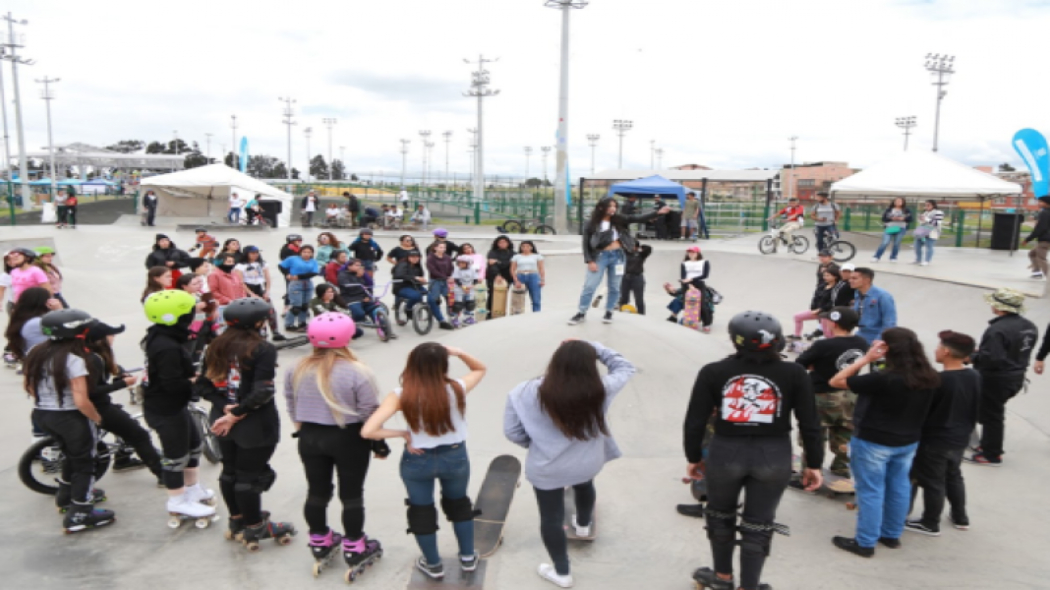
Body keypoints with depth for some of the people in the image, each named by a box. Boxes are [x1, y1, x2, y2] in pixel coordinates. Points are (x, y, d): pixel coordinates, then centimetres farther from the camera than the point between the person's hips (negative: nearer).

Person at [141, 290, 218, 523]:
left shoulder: (159, 338, 4)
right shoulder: (168, 348, -30)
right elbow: (173, 384, -32)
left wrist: (193, 375, -3)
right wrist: (196, 381, -16)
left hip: (172, 406, 11)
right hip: (166, 410, -11)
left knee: (194, 444, 23)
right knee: (176, 454, 6)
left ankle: (193, 488, 40)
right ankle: (178, 501, 23)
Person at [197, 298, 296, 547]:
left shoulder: (217, 346, 3)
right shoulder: (263, 349, -18)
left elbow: (203, 384, 2)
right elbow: (262, 392, -25)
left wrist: (225, 407, -7)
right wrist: (236, 414, -16)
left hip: (223, 420, 7)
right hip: (255, 425, -7)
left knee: (230, 470, 20)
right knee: (250, 475, 6)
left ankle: (237, 519, 38)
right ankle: (254, 528, 22)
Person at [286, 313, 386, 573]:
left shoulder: (296, 370, -3)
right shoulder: (357, 372, -18)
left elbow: (291, 406, 8)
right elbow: (369, 412, -14)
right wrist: (379, 443, -2)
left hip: (309, 437, 5)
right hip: (348, 439, -4)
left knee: (317, 492, 18)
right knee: (351, 495, 8)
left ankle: (319, 541, 34)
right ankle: (354, 548, 19)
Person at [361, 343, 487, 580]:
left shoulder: (401, 396, -21)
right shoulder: (456, 389, -18)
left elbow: (368, 431, -26)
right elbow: (480, 369, 4)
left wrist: (403, 434, -15)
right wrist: (459, 353, -13)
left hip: (418, 461, -1)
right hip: (455, 457, 2)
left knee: (421, 511, 23)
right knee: (459, 505, 29)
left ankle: (433, 565, 40)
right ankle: (468, 558, 42)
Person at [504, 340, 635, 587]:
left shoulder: (530, 392, -23)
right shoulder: (600, 390, -21)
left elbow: (512, 431, -14)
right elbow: (625, 367, -2)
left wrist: (536, 443, 4)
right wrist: (594, 348, -7)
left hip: (546, 470, -2)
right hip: (588, 463, 3)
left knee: (551, 518, 19)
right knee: (584, 485, 37)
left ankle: (562, 572, 37)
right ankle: (584, 525, 66)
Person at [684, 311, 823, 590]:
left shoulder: (713, 372, -9)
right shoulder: (793, 374, -6)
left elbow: (695, 421, -5)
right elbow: (810, 424, -3)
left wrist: (693, 457, 9)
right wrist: (813, 464, 9)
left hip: (725, 452, 0)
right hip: (774, 456, 0)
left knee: (721, 515, 24)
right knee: (758, 525, 15)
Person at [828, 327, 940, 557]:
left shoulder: (884, 378, -27)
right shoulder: (929, 378, -5)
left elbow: (836, 382, -22)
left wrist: (865, 359, -22)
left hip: (873, 443, -7)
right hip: (908, 442, 7)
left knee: (871, 491, 4)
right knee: (899, 487, 18)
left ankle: (865, 543, 14)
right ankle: (892, 535, 33)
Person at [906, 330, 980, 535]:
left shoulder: (938, 380, -25)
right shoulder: (975, 377, -2)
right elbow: (976, 410, 10)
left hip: (935, 441, -8)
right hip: (960, 439, 8)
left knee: (933, 482, 6)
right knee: (953, 476, 25)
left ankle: (930, 524, 19)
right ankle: (960, 517, 38)